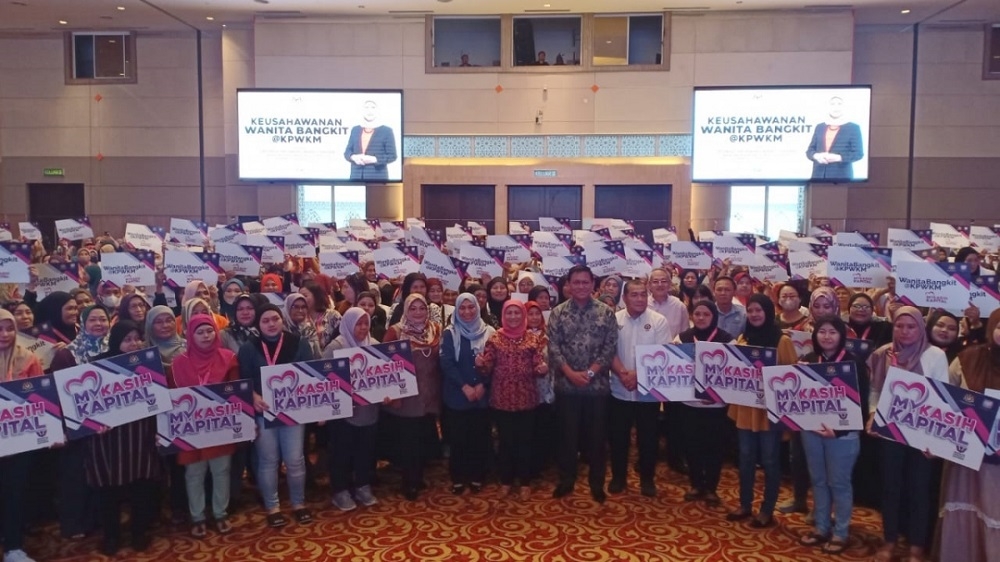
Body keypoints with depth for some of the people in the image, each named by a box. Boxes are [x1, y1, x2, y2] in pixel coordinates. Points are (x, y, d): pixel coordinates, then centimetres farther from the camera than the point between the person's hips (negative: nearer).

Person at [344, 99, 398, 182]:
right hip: (356, 177, 4)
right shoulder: (355, 130, 14)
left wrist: (374, 159, -17)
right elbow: (347, 152, 15)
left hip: (377, 178, -3)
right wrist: (353, 157, -9)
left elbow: (392, 156, -2)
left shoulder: (386, 131, 2)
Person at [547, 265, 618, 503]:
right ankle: (566, 480, 23)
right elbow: (553, 347, -3)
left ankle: (597, 483, 22)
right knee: (568, 435, 9)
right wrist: (571, 373, -14)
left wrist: (591, 372, -13)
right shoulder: (558, 313, 1)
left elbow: (610, 347, -4)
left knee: (597, 436, 8)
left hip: (597, 385, 0)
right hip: (566, 385, 0)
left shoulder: (606, 312, 0)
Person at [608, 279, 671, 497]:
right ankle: (618, 477, 25)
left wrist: (638, 374, -18)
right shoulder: (614, 319, 0)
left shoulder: (659, 321, -4)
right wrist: (623, 373, -19)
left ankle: (647, 479, 24)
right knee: (618, 436, 9)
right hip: (620, 390, 1)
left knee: (648, 436, 8)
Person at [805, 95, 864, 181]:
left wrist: (839, 157, -18)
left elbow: (858, 153, -1)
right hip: (818, 175, 3)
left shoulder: (853, 128, 5)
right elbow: (809, 150, 14)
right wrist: (816, 156, -10)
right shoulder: (819, 127, 16)